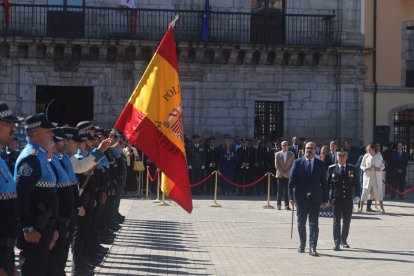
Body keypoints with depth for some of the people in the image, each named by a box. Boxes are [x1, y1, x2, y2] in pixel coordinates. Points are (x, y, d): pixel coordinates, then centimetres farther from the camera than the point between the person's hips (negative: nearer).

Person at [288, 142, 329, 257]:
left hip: (315, 198, -1)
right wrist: (291, 196, -7)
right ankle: (302, 244, 27)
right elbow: (292, 181, 1)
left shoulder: (320, 164, 4)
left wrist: (325, 199, 1)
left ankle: (312, 247, -6)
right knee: (301, 223, 11)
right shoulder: (297, 163, 3)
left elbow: (324, 182, 5)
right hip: (301, 197, 1)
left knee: (314, 223, -5)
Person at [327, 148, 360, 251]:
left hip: (348, 199, 2)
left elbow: (356, 183, 7)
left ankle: (343, 240, 25)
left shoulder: (352, 169, 4)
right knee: (336, 220, -3)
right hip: (336, 198, -2)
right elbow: (327, 183, 4)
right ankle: (337, 243, -2)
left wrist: (357, 195, -2)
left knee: (347, 220, 9)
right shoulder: (332, 169, 2)